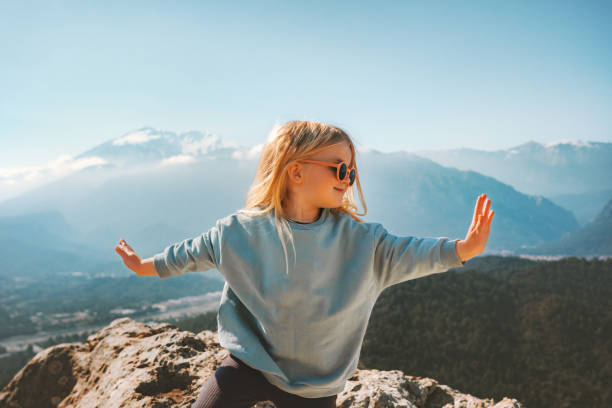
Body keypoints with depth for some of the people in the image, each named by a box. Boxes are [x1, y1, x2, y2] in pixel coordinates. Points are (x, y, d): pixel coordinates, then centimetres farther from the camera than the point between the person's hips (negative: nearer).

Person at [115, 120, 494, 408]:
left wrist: (463, 248, -34)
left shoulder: (361, 240, -13)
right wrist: (148, 266, 15)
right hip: (250, 363, 0)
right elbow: (195, 251, 4)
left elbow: (406, 253, -18)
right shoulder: (241, 231, -12)